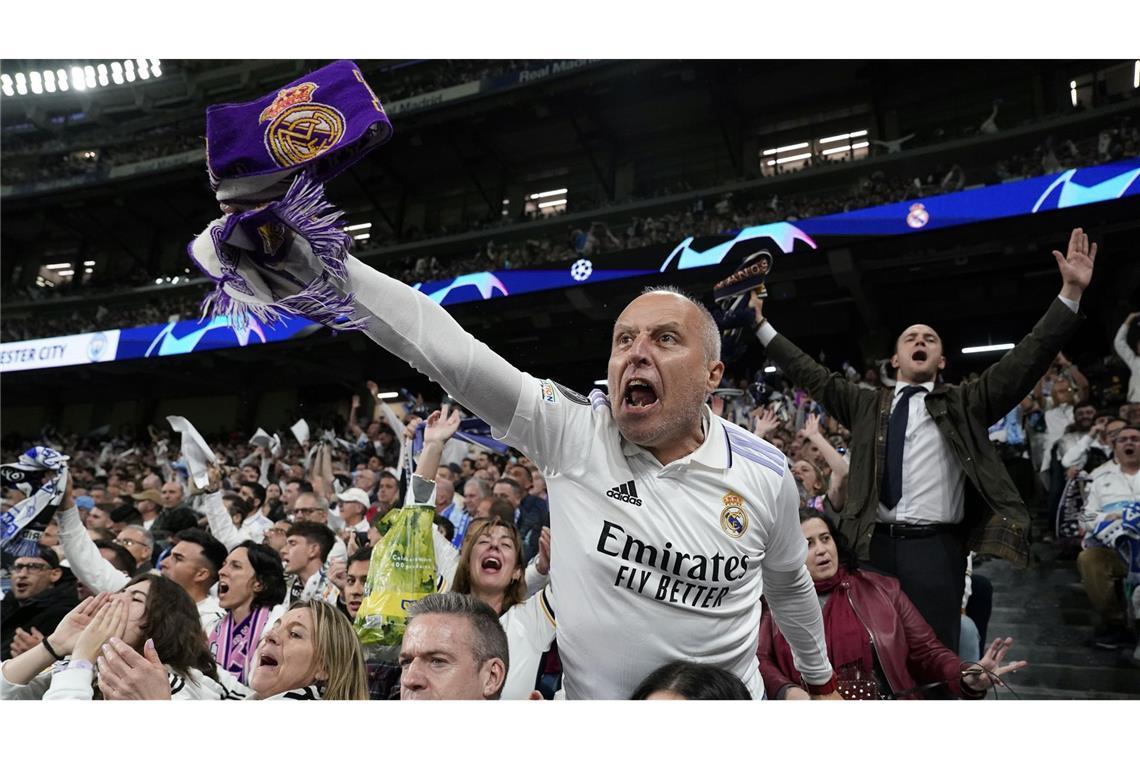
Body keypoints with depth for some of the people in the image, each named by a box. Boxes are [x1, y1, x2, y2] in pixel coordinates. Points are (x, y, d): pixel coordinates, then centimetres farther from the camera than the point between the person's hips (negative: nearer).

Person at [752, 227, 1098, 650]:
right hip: (877, 545, 2)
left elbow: (1025, 361, 1)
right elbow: (812, 375, 15)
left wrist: (1071, 293, -7)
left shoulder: (964, 404, 9)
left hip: (936, 547, -2)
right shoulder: (867, 405, 15)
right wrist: (761, 326, 13)